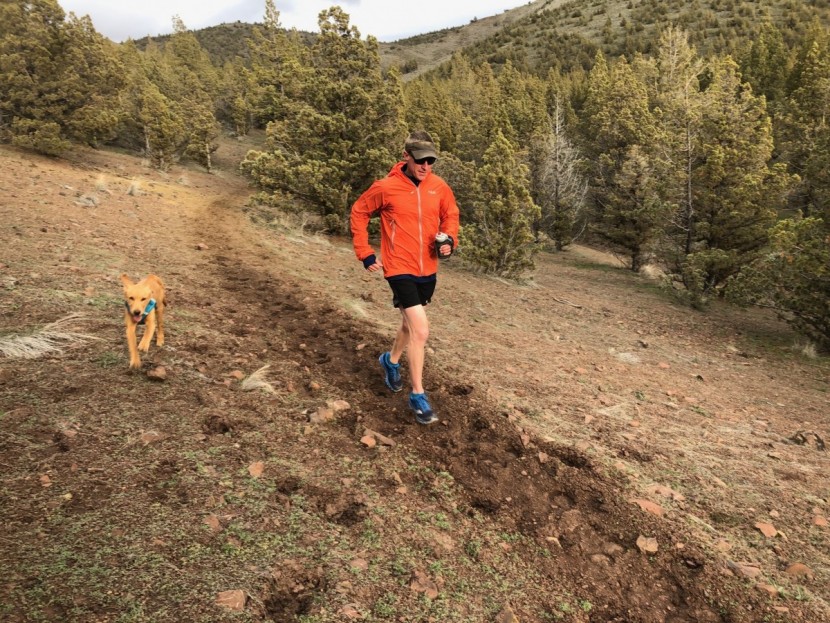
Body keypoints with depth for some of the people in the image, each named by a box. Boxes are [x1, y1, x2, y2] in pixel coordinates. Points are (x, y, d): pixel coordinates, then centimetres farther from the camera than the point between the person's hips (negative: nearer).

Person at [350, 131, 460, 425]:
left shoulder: (440, 187, -2)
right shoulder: (386, 188, -14)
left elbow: (450, 215, 15)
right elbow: (358, 213, -1)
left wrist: (449, 239, -5)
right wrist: (365, 254, -4)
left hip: (428, 270, 6)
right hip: (400, 269, -5)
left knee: (410, 324, 22)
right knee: (421, 330, -13)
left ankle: (391, 360, 52)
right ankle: (418, 396, 2)